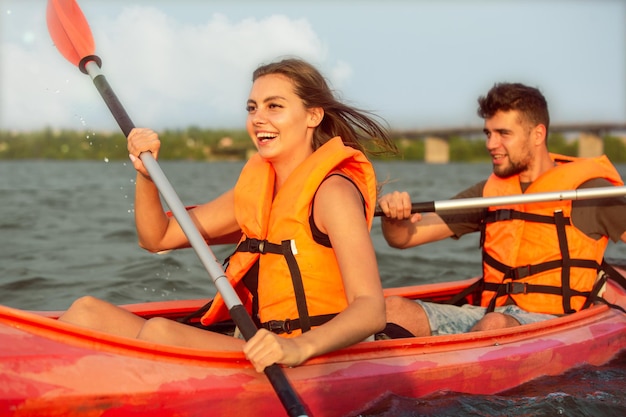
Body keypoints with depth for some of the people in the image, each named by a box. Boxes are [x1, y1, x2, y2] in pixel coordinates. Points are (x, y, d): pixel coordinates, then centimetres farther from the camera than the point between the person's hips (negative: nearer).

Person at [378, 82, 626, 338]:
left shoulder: (587, 190, 2)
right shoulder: (489, 192, 15)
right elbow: (404, 238, 12)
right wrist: (393, 217, -11)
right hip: (489, 313, 4)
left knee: (496, 325, -39)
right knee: (393, 309, -21)